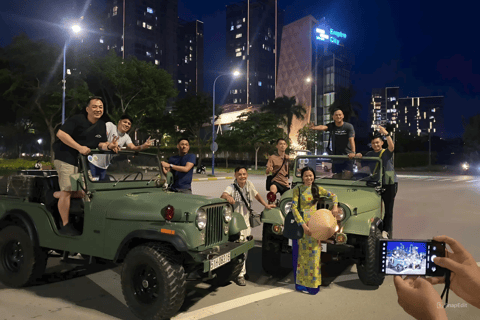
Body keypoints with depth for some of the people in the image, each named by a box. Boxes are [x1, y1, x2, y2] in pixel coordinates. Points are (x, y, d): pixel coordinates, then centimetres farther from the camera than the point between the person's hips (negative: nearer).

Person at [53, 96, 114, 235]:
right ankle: (65, 226, 3)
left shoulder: (102, 126, 9)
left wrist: (108, 146, -13)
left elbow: (100, 143, 11)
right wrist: (79, 147, -26)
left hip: (82, 161, 8)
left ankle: (58, 195, 26)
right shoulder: (77, 119, -12)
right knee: (66, 192, -7)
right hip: (66, 157, -7)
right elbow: (61, 133, -19)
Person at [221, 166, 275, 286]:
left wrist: (266, 205, 19)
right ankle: (239, 275, 3)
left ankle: (242, 271, 34)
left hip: (246, 221, 5)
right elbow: (222, 195, -33)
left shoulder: (249, 184, -1)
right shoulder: (232, 187, -15)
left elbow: (256, 194, 16)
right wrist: (227, 196, -56)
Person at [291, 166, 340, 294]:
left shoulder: (317, 189, 5)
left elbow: (333, 195, 17)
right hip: (301, 223, -3)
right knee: (301, 253, 4)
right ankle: (300, 283, 15)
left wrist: (335, 206, -3)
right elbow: (294, 208, -14)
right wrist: (303, 225, -20)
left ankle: (312, 282, 18)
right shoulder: (297, 189, -7)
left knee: (313, 253, 5)